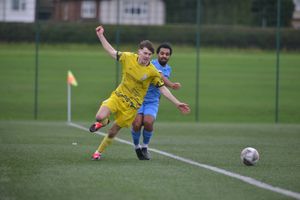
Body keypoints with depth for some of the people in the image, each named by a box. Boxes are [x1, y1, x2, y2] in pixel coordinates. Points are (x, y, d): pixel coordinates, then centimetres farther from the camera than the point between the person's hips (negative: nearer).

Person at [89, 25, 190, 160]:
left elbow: (163, 89, -4)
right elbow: (111, 52, 7)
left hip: (132, 105, -1)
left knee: (113, 132, 4)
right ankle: (103, 122, 19)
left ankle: (99, 152, 31)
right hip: (118, 95, 1)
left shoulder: (153, 72, -12)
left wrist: (177, 104, -7)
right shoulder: (129, 58, -6)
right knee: (100, 116, -22)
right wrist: (101, 36, 2)